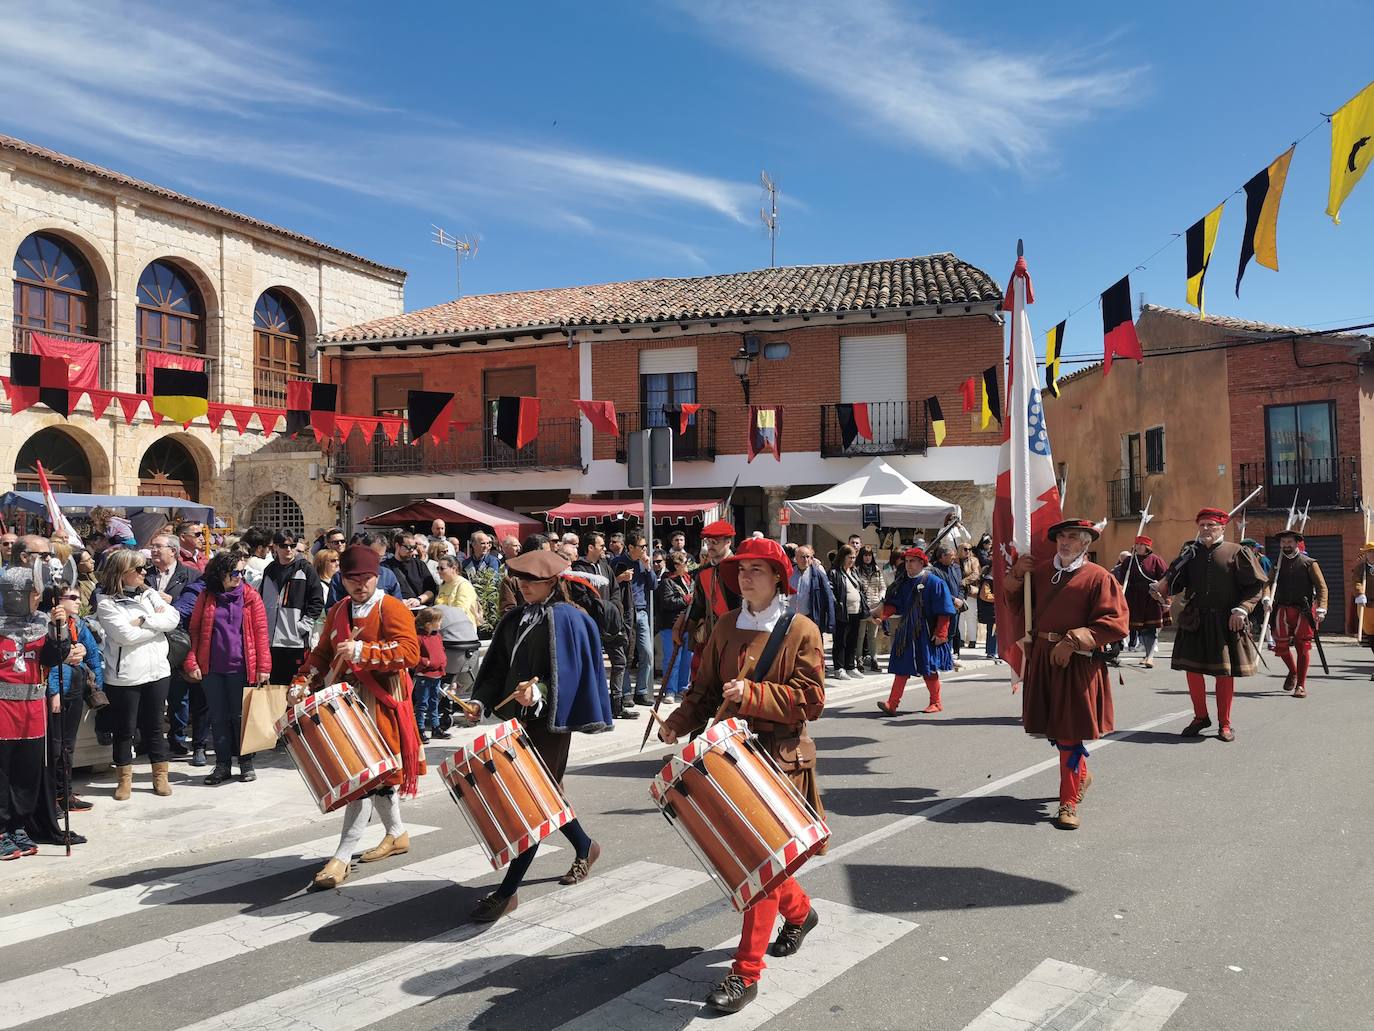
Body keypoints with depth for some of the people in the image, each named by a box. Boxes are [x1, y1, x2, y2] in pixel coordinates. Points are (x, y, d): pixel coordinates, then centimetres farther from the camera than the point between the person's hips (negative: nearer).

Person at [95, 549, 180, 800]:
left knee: (154, 726, 13)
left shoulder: (149, 594, 8)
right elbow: (126, 635, -18)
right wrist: (157, 621, -8)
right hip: (124, 676, -4)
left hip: (157, 671, 4)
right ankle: (125, 780, 22)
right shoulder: (107, 603, -6)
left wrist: (144, 620, -14)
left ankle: (160, 776, 22)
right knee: (125, 729, 8)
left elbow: (173, 619, -4)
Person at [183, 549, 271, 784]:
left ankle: (246, 763, 19)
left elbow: (261, 632, -4)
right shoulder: (206, 597, 3)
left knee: (241, 716, 6)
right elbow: (194, 630, 5)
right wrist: (192, 662, -4)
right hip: (211, 668, 2)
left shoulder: (251, 597, -1)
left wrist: (263, 667, -8)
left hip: (240, 668, -2)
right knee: (219, 718, 10)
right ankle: (222, 765, 20)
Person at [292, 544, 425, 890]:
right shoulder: (338, 611, 13)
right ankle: (397, 834, 33)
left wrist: (362, 650, -27)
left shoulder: (392, 609, -9)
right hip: (349, 699, 7)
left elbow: (410, 652, -21)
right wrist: (302, 683, 1)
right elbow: (323, 653, 17)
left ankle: (343, 857, -5)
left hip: (380, 702, -7)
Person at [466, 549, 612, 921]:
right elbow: (498, 669, 14)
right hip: (518, 718, 8)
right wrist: (482, 701, 1)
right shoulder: (514, 620, 11)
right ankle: (584, 847, 41)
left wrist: (540, 695, -32)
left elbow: (567, 675, -16)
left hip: (548, 722, -8)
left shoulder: (566, 619, -10)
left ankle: (507, 891, 0)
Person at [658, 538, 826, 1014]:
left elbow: (810, 701, -14)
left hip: (779, 759, -6)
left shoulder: (801, 630, -9)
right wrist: (680, 722, -7)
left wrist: (751, 694, -23)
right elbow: (705, 688, 10)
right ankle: (798, 912, 44)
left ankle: (746, 972, 5)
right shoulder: (726, 626, 6)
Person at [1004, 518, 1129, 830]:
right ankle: (1081, 775, 41)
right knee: (1052, 728, 16)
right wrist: (1017, 574, 3)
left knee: (1070, 733, -3)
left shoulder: (1098, 577, -7)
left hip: (1077, 662, -6)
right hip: (1041, 658, 6)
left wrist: (1073, 642, -20)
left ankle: (1069, 802, 6)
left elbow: (1115, 623, -13)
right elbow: (1016, 604, 21)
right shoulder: (1040, 571, 10)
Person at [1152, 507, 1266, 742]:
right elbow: (1175, 580, 4)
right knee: (1192, 669, 6)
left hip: (1226, 623, -3)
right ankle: (1200, 717, 23)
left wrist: (1241, 609, -13)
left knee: (1225, 672, 4)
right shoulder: (1190, 553, 9)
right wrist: (1161, 587, -17)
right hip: (1194, 621, 3)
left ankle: (1224, 723, 18)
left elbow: (1256, 585, -3)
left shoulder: (1237, 553, -1)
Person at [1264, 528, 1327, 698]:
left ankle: (1301, 685, 7)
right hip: (1282, 609, 3)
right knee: (1281, 646, 2)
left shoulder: (1309, 563, 2)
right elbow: (1269, 582, -1)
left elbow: (1322, 587, -1)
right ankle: (1293, 672, 31)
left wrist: (1321, 608, -13)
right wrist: (1267, 598, -21)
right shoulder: (1277, 564, 10)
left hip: (1304, 611, -3)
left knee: (1303, 647, -2)